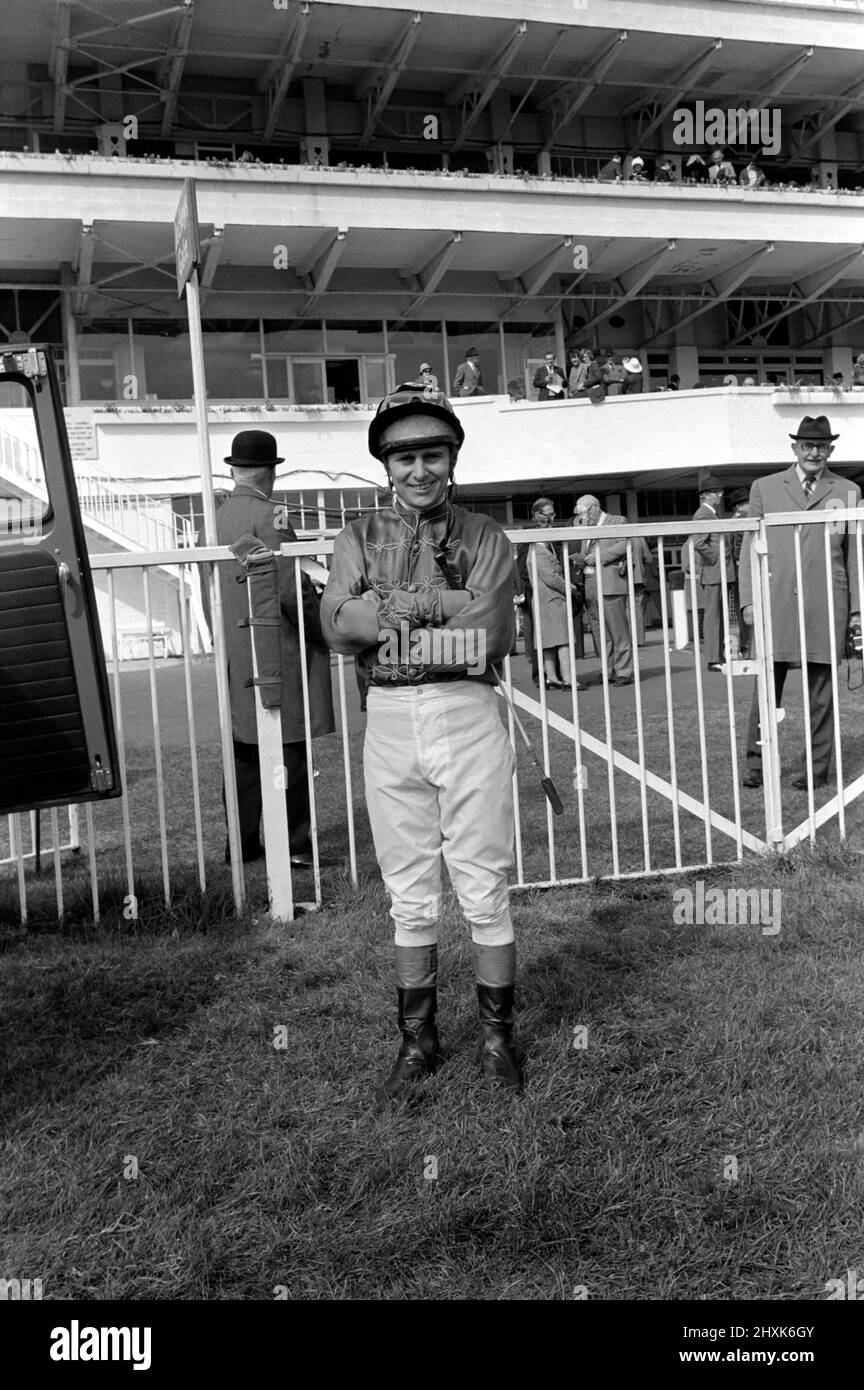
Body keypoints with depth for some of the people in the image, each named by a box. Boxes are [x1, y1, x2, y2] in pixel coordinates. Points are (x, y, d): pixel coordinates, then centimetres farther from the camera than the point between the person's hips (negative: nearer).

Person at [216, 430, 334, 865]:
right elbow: (291, 588, -18)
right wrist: (326, 632, -6)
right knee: (289, 751, -1)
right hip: (276, 648, -8)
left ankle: (242, 843, 20)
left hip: (235, 653, 8)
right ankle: (295, 845, 3)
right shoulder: (268, 516, -13)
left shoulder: (219, 517, 10)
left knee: (244, 752, 13)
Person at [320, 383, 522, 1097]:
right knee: (410, 895, 12)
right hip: (389, 718, 2)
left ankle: (498, 1036, 24)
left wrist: (394, 604, -12)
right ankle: (418, 1040, 27)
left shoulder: (485, 537, 2)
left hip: (468, 715, -2)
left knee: (485, 890, 6)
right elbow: (339, 625, -10)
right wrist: (443, 604, -13)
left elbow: (491, 634, -13)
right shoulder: (361, 538, 7)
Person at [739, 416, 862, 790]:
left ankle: (818, 767, 10)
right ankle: (757, 763, 7)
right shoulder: (764, 488, 12)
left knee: (821, 688, 2)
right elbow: (749, 547, 11)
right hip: (776, 602, 0)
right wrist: (748, 599, 1)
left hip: (827, 604, 0)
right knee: (767, 686, -1)